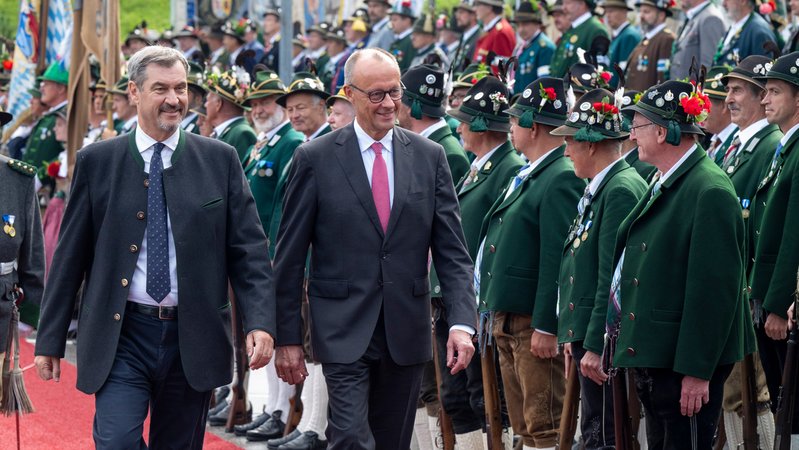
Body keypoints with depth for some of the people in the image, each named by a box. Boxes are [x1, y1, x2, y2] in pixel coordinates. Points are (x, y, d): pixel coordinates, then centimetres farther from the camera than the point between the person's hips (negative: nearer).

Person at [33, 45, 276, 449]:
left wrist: (260, 322, -11)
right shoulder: (96, 162, 3)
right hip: (121, 337, -1)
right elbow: (69, 257, 6)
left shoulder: (220, 160, 5)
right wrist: (50, 340, 4)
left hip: (193, 340, 1)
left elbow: (248, 249, 3)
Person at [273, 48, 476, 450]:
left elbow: (452, 250, 4)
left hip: (407, 332, 3)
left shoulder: (429, 157, 6)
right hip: (344, 330, -3)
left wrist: (462, 322, -9)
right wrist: (287, 337, -2)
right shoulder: (315, 158, -2)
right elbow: (289, 257, 1)